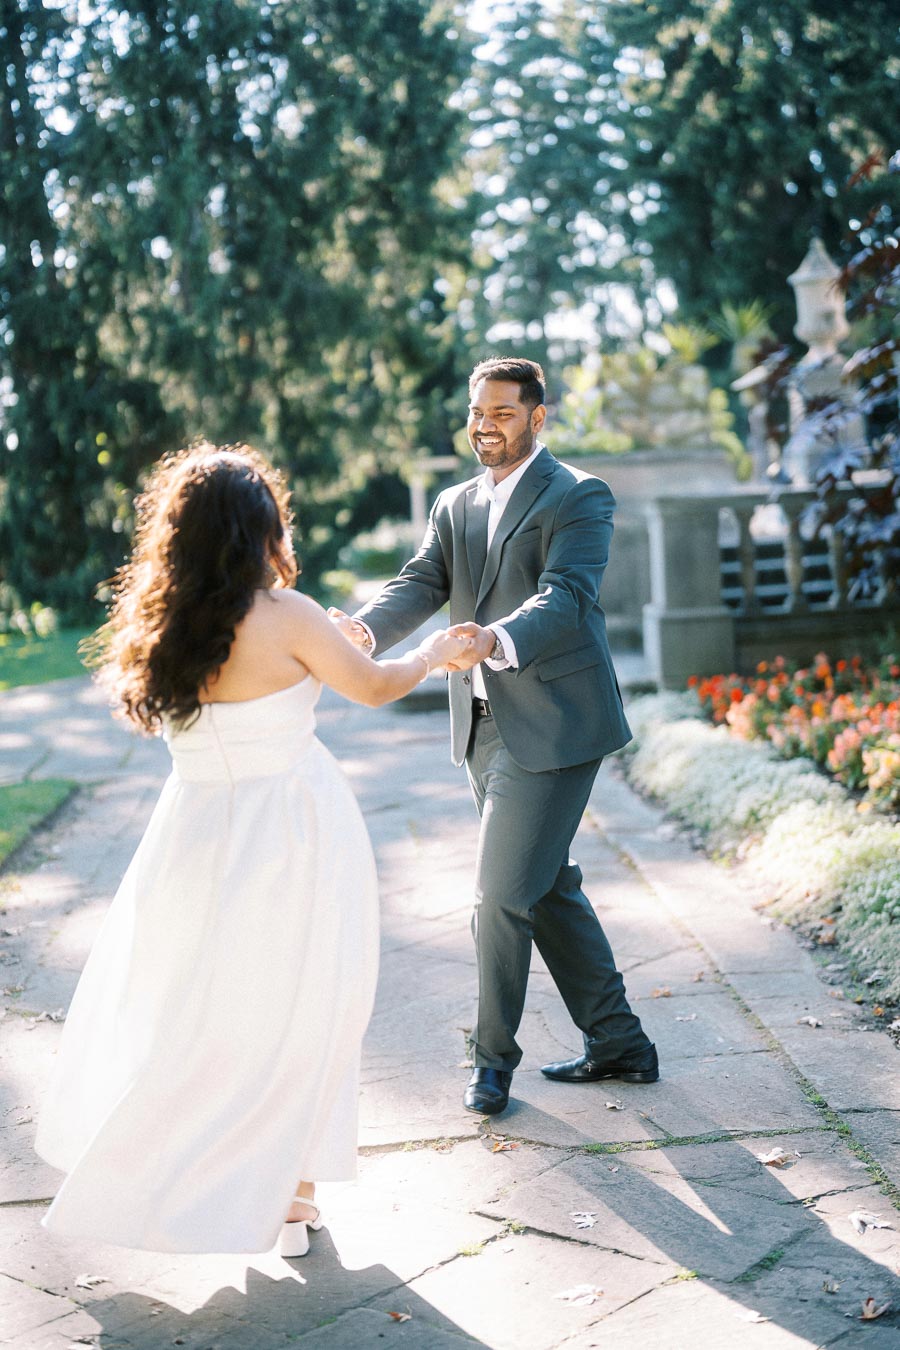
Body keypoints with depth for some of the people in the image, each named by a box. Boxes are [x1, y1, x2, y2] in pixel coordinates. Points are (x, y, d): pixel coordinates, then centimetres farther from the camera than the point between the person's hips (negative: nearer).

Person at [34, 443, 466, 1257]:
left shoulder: (163, 625, -1)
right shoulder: (285, 617, -17)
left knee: (202, 1003, 21)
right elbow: (375, 687, -5)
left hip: (202, 833, 5)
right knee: (297, 1014, 11)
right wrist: (436, 652, 15)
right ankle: (289, 1196, 22)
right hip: (293, 838, -5)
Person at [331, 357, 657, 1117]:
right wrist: (364, 632, -21)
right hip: (486, 730, 8)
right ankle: (618, 1045, 29)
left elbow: (564, 598, -23)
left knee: (502, 895, -6)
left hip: (552, 728, -8)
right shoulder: (455, 506, 13)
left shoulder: (578, 498, -8)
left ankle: (495, 1057, 15)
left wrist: (497, 642, -43)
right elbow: (420, 585, 1)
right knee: (549, 889, 15)